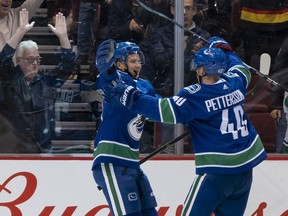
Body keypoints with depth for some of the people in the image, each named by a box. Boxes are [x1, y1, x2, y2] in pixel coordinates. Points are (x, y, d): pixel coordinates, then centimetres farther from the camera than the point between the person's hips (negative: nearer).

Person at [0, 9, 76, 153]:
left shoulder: (45, 80, 4)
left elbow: (68, 64, 2)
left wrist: (62, 36, -11)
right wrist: (21, 31, -28)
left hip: (43, 147, 4)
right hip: (12, 149, -4)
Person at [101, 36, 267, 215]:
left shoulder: (196, 95, -14)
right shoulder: (234, 84, 5)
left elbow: (168, 111, -22)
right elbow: (242, 70, 28)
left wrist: (130, 97, -20)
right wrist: (224, 49, 42)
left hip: (218, 170, -7)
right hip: (245, 169, 7)